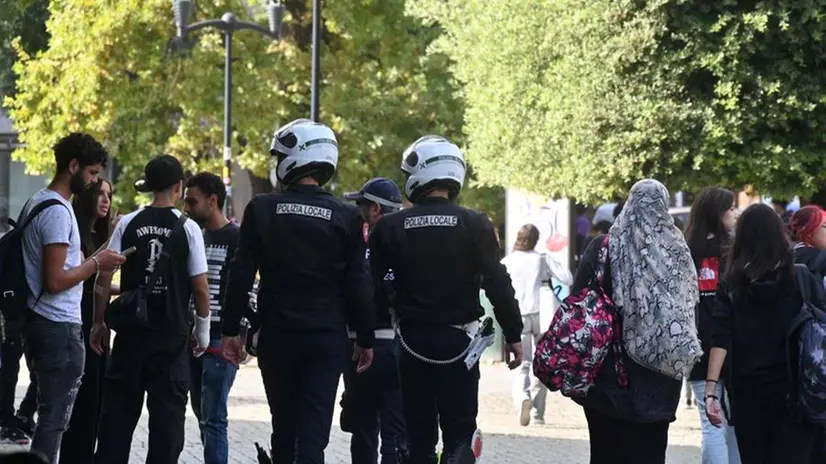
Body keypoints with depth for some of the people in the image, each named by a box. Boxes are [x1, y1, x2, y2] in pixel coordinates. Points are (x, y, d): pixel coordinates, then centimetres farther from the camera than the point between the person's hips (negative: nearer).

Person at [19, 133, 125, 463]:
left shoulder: (38, 202, 14)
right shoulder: (58, 212, -17)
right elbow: (55, 281, -22)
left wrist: (93, 263, 15)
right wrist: (96, 263, -10)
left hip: (40, 323, 10)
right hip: (60, 327, -10)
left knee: (50, 415, 14)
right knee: (55, 418, -7)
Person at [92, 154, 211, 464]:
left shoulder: (128, 224, -1)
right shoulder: (188, 229, -6)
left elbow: (103, 279, -2)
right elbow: (200, 288, -6)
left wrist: (99, 322, 8)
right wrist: (203, 328, 7)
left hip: (131, 332, 2)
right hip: (172, 334, -2)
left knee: (119, 408, 10)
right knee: (167, 410, 3)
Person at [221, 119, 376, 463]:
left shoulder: (262, 209, -3)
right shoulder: (346, 217, -3)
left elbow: (241, 276, -4)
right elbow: (358, 286, -1)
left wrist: (230, 330, 3)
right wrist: (365, 338, 8)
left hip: (277, 335, 1)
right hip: (327, 337, -1)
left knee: (284, 426, 15)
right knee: (313, 433, -3)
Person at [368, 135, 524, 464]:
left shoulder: (390, 228, -2)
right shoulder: (475, 226, -6)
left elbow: (376, 291, 2)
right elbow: (498, 285, -8)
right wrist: (513, 335, 1)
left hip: (413, 339, 2)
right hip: (458, 339, -1)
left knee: (420, 433, 10)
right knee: (460, 430, 4)